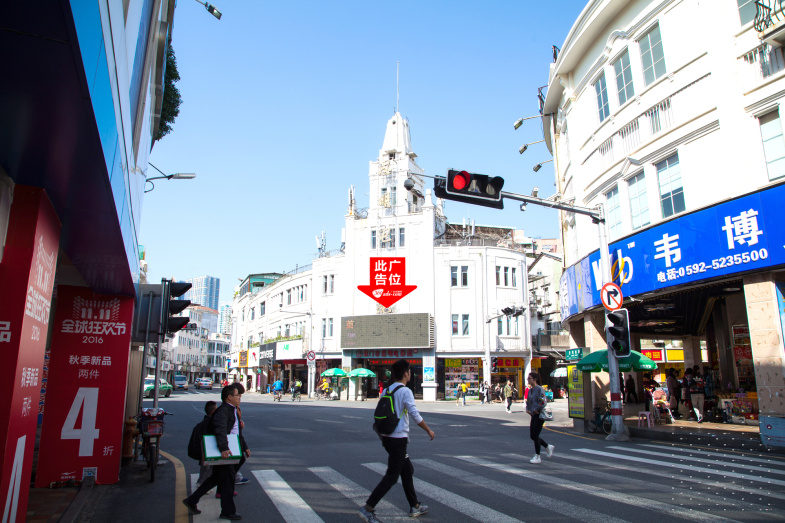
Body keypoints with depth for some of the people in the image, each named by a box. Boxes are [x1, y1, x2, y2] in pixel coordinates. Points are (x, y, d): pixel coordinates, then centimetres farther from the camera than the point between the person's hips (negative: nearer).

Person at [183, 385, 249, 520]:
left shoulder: (233, 411, 16)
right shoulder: (222, 411, -18)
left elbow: (238, 432, 25)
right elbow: (220, 430, -33)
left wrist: (245, 447, 23)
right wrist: (224, 449, -43)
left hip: (229, 451, 10)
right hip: (223, 452, -10)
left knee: (216, 478, 18)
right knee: (227, 479, -1)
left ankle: (191, 501, 30)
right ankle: (228, 512, 12)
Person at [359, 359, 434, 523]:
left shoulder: (386, 391, 9)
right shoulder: (405, 391, -13)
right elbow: (415, 415, -15)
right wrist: (429, 431, -2)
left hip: (387, 437, 8)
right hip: (398, 438, -8)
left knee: (407, 470, 19)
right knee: (391, 476, -2)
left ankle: (415, 506, 28)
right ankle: (368, 508, -4)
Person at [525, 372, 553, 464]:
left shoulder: (539, 389, -14)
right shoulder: (530, 390, 11)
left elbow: (543, 402, -22)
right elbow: (528, 402, 22)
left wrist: (535, 410, -14)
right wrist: (527, 409, 6)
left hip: (539, 415, -8)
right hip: (533, 415, 8)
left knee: (535, 435, -5)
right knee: (532, 435, 10)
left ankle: (537, 457, 6)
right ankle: (548, 447, 30)